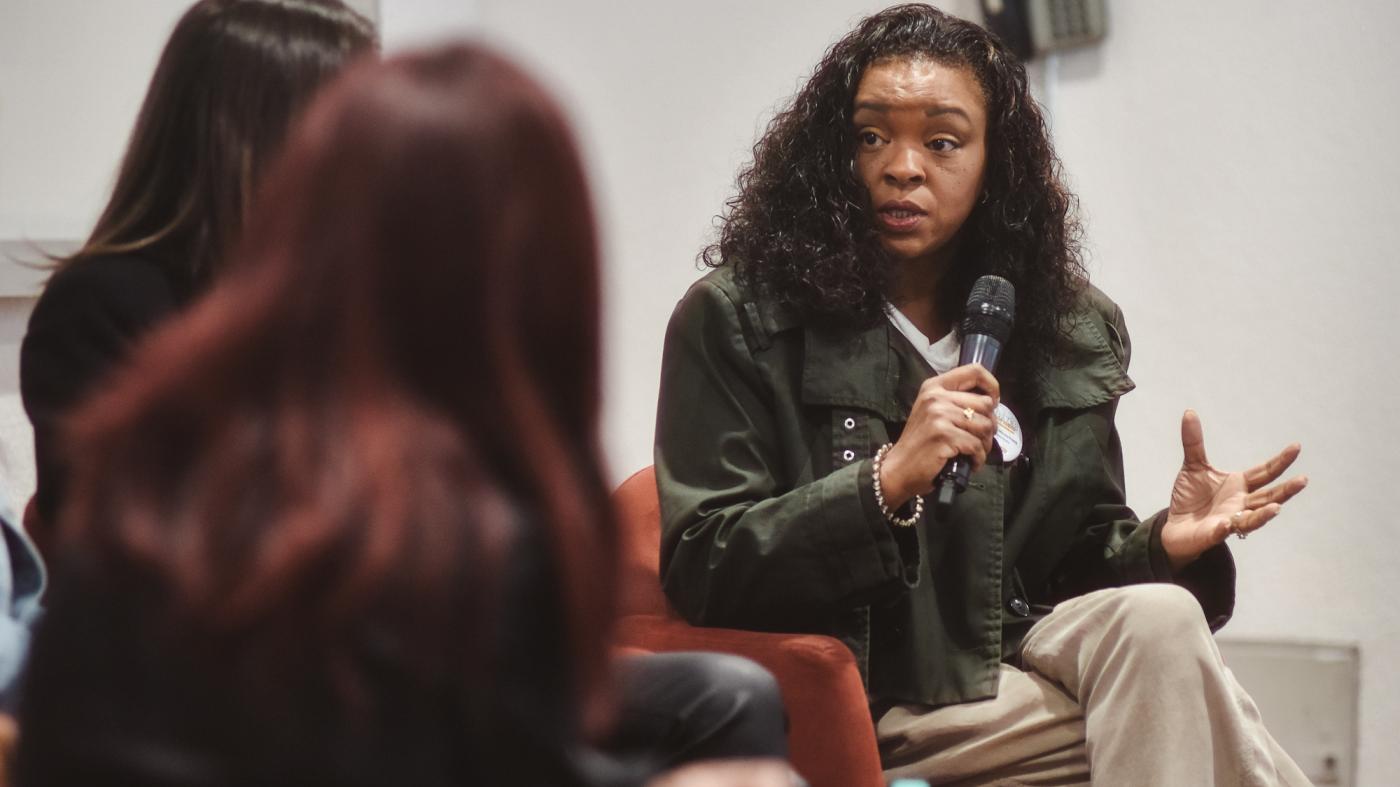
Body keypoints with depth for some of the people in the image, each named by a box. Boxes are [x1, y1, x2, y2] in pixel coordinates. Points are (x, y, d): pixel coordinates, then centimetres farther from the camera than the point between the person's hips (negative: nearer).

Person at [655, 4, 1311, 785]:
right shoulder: (732, 321, -3)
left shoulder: (1070, 331, 12)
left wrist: (1165, 543, -8)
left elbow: (1078, 557, 16)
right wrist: (887, 481, -22)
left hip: (1017, 654, 5)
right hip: (873, 702, -5)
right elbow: (700, 569, -9)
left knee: (1157, 617, -28)